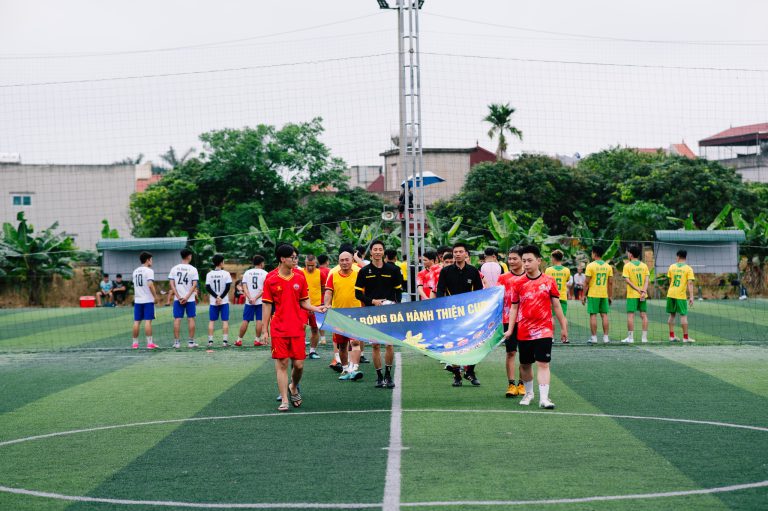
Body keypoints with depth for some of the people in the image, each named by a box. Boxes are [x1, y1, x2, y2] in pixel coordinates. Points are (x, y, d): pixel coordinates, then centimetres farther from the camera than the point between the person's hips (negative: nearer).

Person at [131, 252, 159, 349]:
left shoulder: (135, 271, 13)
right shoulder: (149, 271, -9)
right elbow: (150, 285, -20)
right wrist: (155, 296, -12)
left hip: (137, 300, 6)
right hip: (148, 300, -6)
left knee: (137, 321, 7)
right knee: (148, 321, -5)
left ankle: (135, 343, 10)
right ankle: (150, 343, -6)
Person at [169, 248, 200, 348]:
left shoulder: (174, 269, 2)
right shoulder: (193, 269, -4)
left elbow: (172, 284, -3)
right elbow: (194, 285, -10)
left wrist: (179, 297, -4)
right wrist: (186, 297, -10)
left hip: (177, 299, 1)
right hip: (190, 299, -1)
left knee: (177, 319, 4)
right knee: (191, 318, 6)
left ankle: (176, 342, 3)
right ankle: (191, 341, 6)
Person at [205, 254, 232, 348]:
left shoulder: (209, 274, 1)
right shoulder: (226, 273, -6)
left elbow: (207, 288, -4)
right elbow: (228, 287, -10)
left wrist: (216, 297, -5)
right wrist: (221, 297, -6)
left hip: (213, 302, 2)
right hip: (224, 301, -2)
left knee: (211, 321, 6)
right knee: (225, 321, 3)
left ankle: (210, 341, 1)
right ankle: (225, 341, -2)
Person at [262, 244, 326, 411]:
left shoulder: (300, 277, 5)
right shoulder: (271, 279, -3)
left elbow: (303, 302, 12)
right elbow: (267, 305, 1)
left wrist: (316, 308, -8)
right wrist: (265, 329, -1)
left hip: (297, 328, 2)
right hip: (278, 329, -2)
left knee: (299, 364, 2)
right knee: (282, 363, -3)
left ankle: (293, 387, 31)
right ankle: (284, 400, 3)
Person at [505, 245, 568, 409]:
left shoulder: (549, 281, -1)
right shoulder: (518, 283, 2)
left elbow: (556, 305, 5)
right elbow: (514, 308, 7)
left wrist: (563, 327, 7)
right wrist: (510, 329, 0)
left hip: (543, 331, -2)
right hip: (523, 332, 2)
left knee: (543, 363, -10)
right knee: (525, 364, 12)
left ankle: (544, 398, -11)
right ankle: (528, 393, 31)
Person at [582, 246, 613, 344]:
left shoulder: (591, 266, -8)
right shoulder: (608, 266, 6)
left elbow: (587, 282, -8)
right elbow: (610, 283, 7)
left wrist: (584, 295, -1)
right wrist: (610, 296, 13)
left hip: (593, 294, -4)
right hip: (604, 295, 4)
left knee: (593, 315, -1)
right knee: (604, 315, 8)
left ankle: (594, 337, -2)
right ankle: (606, 337, 7)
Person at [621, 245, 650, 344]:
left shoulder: (627, 266, -4)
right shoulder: (644, 265, 6)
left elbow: (627, 280, -12)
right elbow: (647, 279, -2)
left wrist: (638, 290, -13)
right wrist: (644, 291, -11)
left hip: (632, 295, -4)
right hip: (643, 295, 4)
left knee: (630, 315, -1)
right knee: (644, 315, 6)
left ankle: (630, 337, -2)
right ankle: (644, 337, 6)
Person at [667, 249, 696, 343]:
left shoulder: (672, 267, 6)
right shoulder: (688, 269, -5)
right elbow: (690, 283, -12)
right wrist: (691, 297, -12)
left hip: (670, 294, 4)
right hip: (681, 295, -4)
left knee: (672, 315, 12)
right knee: (683, 315, 1)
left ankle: (671, 336, 13)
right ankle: (685, 337, 2)